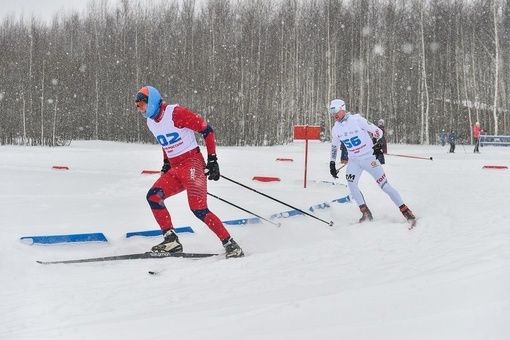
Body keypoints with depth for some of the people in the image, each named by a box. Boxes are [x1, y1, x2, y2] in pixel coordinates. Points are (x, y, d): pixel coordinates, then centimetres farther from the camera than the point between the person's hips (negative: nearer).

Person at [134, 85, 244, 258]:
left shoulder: (176, 112, -14)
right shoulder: (151, 123, 10)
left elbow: (207, 130, -11)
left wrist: (212, 160, -12)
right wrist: (166, 165, 20)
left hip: (193, 163, -8)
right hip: (175, 169, 8)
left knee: (198, 208, -19)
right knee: (153, 196, -9)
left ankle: (230, 245, -13)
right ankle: (171, 240, -5)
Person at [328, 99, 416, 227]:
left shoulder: (357, 120, -14)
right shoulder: (336, 129, 3)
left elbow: (377, 131, -11)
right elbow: (334, 147, 19)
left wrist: (378, 143, -23)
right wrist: (332, 163, 15)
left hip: (369, 158, -5)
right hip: (354, 161, 5)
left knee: (384, 185, -7)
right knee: (351, 183, -19)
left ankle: (406, 212, -1)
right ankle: (366, 213, -8)